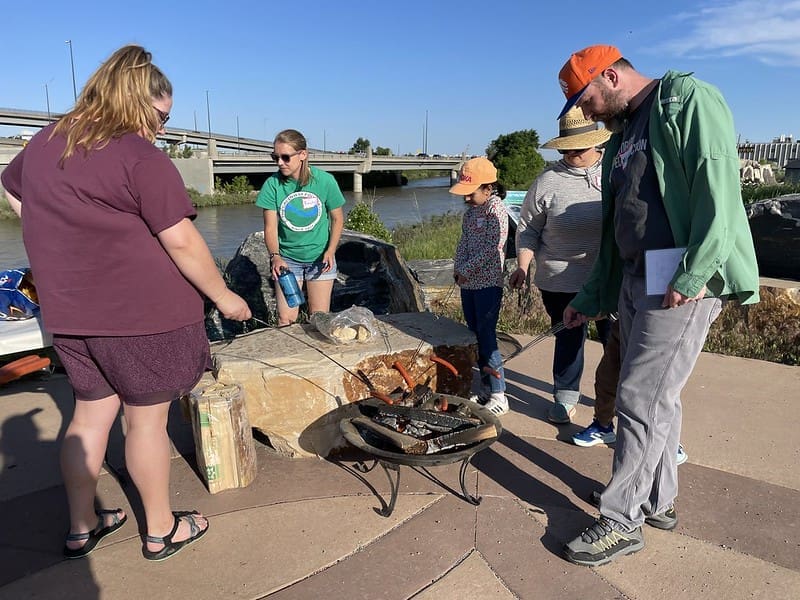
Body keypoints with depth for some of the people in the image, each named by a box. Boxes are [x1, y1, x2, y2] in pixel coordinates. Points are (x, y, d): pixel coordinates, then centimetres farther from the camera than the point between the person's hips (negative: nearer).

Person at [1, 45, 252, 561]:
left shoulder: (45, 143, 9)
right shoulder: (141, 157, -16)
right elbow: (181, 241, -18)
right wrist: (223, 296, -7)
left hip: (70, 314, 7)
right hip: (142, 314, -7)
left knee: (92, 411, 19)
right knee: (147, 420, 7)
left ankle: (82, 527, 32)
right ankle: (162, 531, 25)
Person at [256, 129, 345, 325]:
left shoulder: (324, 180, -12)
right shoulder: (272, 184, -12)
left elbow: (337, 218, -1)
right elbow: (270, 227, -11)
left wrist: (330, 251, -12)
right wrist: (275, 256, -28)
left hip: (319, 257, 0)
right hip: (287, 258, 0)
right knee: (286, 320, -2)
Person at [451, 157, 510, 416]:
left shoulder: (496, 209, -12)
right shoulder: (471, 209, 12)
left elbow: (491, 248, -18)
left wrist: (466, 270, -15)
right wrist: (457, 268, 1)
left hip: (487, 282, -8)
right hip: (468, 282, 8)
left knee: (486, 338, -6)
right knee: (475, 336, 12)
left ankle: (498, 396, 4)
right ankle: (485, 389, 24)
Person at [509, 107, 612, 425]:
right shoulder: (547, 182, 0)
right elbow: (528, 228, 4)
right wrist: (523, 266, -5)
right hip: (561, 280, -1)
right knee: (568, 337, 9)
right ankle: (565, 397, 26)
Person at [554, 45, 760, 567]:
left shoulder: (688, 100, -3)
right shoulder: (623, 136, 21)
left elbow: (718, 188, -16)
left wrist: (693, 275, -22)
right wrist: (590, 299, 21)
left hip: (682, 282, -8)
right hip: (634, 281, 8)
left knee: (642, 398, -6)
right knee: (656, 395, 14)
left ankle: (623, 521, 5)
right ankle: (659, 500, 27)